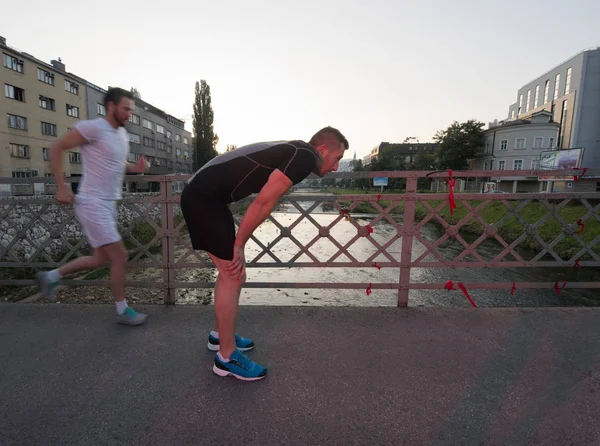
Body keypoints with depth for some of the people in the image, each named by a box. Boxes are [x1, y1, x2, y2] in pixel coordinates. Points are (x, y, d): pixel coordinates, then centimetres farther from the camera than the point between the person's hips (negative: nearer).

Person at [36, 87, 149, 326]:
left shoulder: (123, 134, 12)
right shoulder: (93, 127, -13)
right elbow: (56, 148, -10)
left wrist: (134, 168, 2)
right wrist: (62, 187, -13)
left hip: (108, 204, 9)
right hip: (93, 204, -9)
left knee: (101, 259, 16)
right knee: (120, 256, -6)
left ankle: (51, 276, 35)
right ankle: (122, 310, 9)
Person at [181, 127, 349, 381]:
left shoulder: (291, 152, 18)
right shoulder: (306, 157, -12)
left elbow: (262, 203, 14)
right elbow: (262, 204, -16)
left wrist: (237, 247, 12)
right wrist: (238, 247, -6)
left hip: (201, 195, 10)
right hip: (204, 198, -10)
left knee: (229, 272, 17)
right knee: (234, 276, -3)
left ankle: (219, 336, 34)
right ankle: (227, 357, 12)